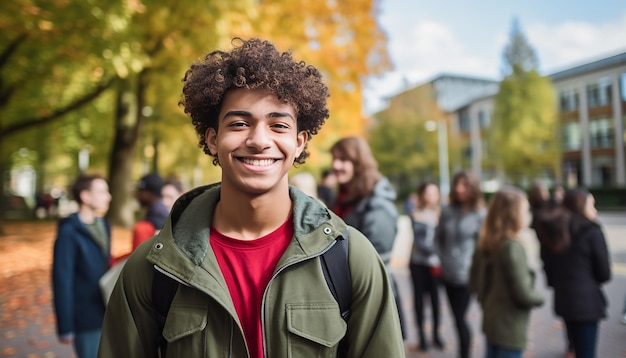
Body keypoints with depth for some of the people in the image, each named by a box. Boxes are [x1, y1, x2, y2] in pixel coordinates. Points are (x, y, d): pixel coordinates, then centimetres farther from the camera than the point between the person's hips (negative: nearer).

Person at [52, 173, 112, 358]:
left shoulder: (103, 225, 5)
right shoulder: (69, 233, -16)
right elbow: (62, 282, -15)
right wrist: (65, 328, -12)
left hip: (106, 314, 6)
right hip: (87, 321, -6)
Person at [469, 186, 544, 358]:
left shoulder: (485, 244, 1)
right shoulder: (512, 247, -22)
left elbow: (474, 283, 8)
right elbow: (524, 294, -21)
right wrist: (540, 297, -2)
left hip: (491, 322, 8)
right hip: (510, 329, -8)